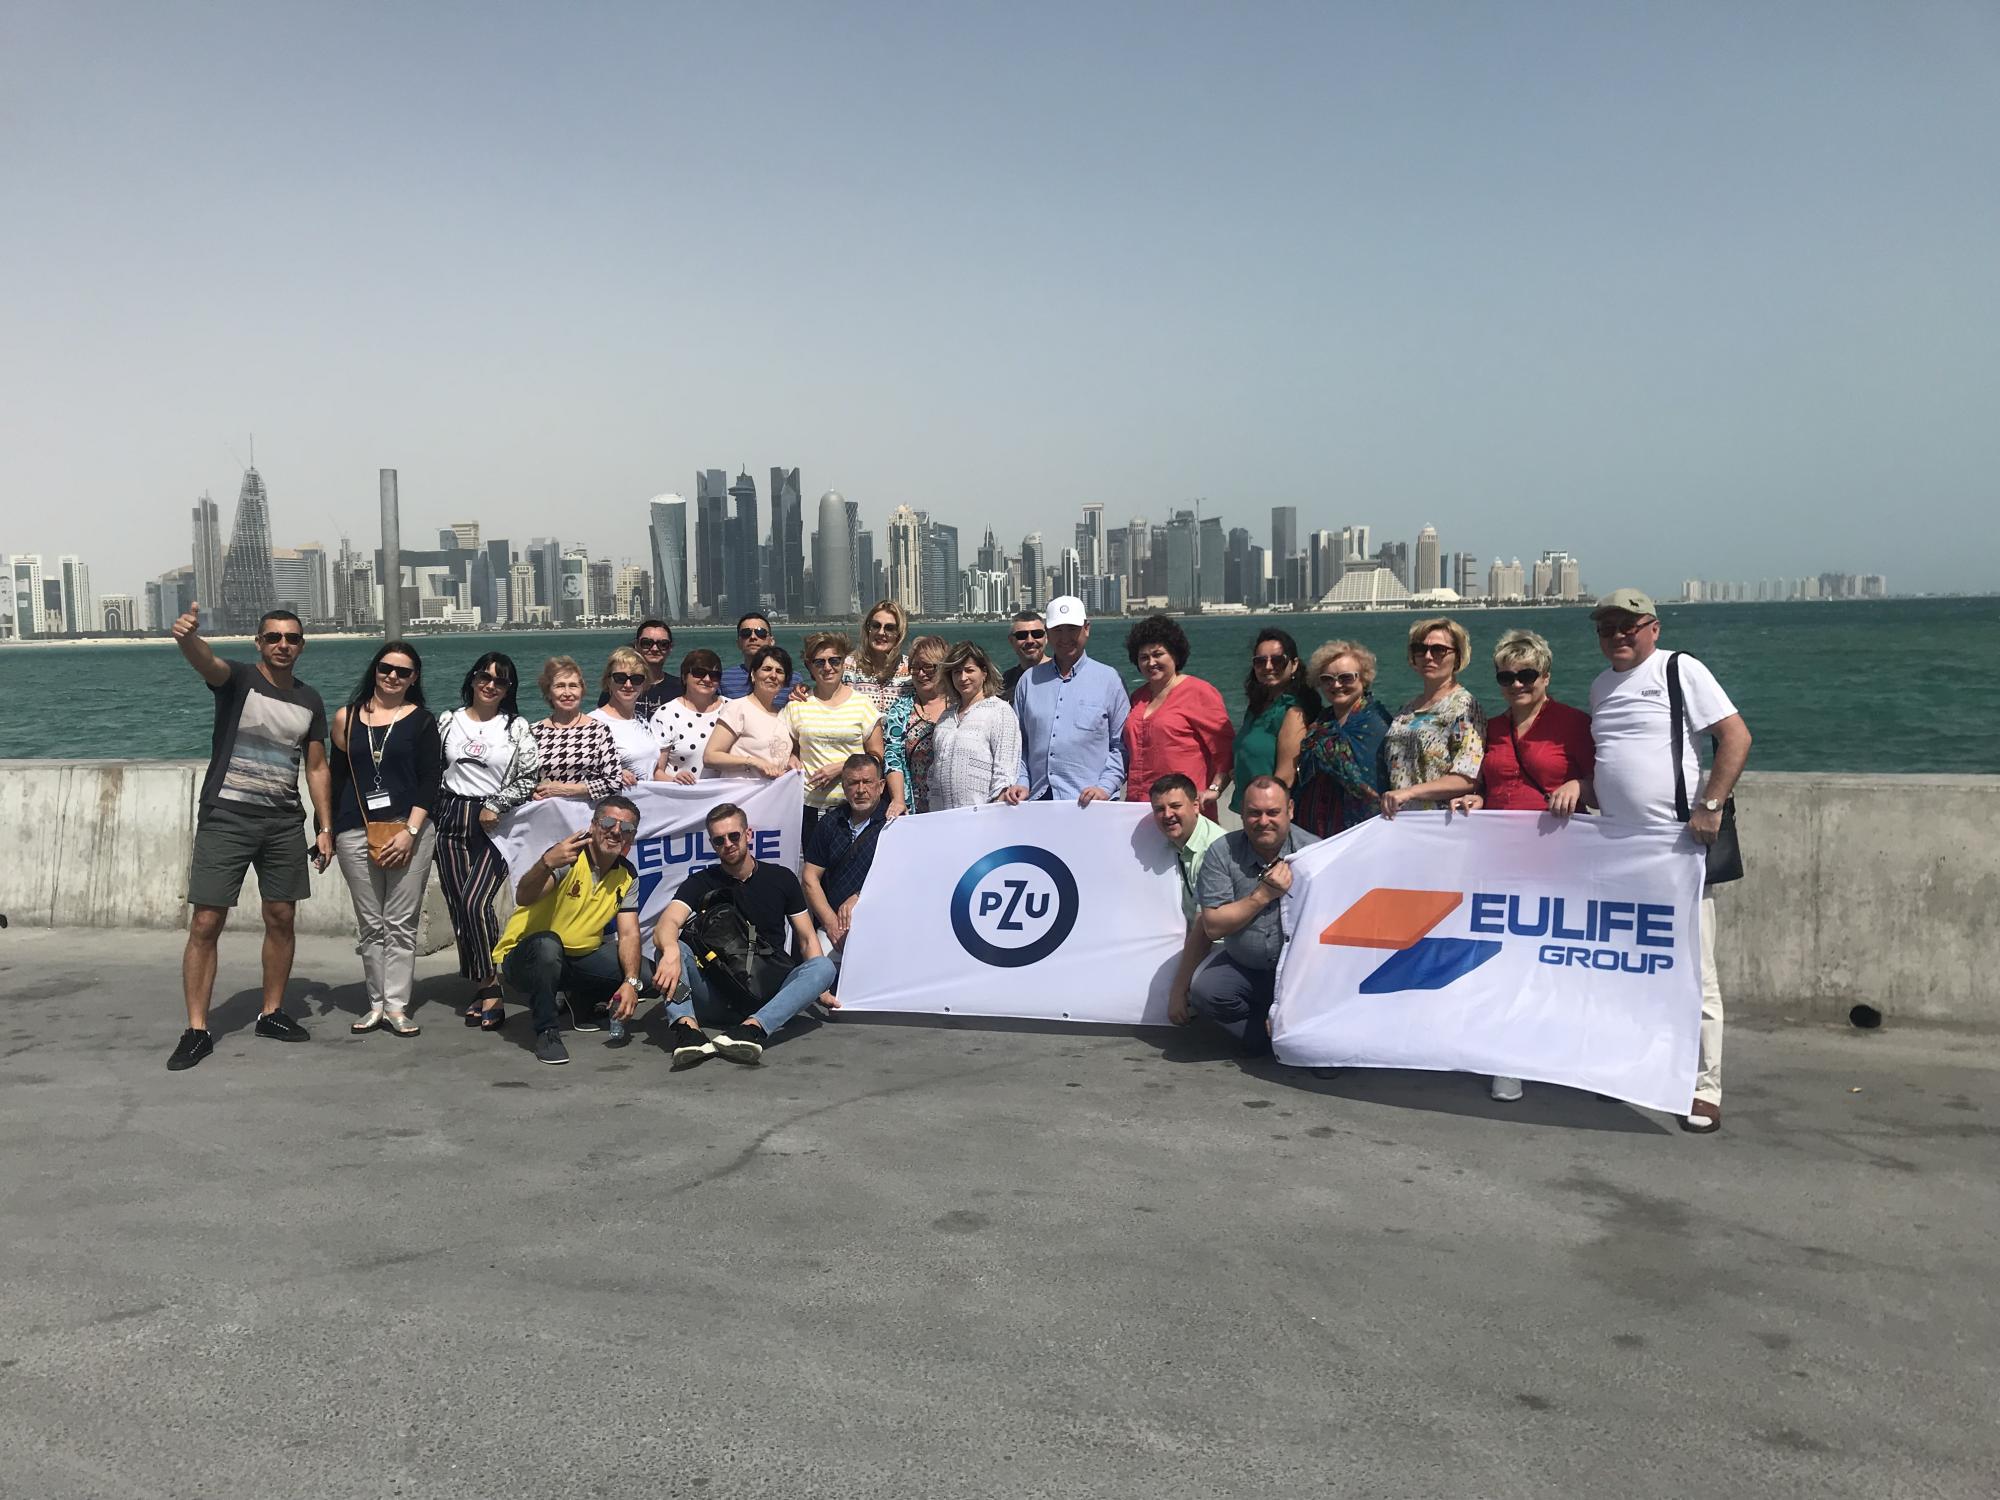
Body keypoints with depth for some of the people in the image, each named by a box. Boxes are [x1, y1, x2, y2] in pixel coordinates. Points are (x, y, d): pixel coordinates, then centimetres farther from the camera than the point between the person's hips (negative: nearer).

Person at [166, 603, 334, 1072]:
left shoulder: (309, 702, 9)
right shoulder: (238, 679, -4)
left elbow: (316, 767, 13)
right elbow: (205, 661, -28)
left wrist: (325, 827, 6)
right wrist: (187, 637, -52)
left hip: (284, 822, 4)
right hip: (226, 818, -4)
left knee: (282, 918, 8)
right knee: (206, 923, -5)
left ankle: (271, 1014, 21)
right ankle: (196, 1031, -1)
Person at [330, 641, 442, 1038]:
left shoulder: (421, 720, 3)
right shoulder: (347, 718, 10)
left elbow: (431, 779, -2)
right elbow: (337, 777, 13)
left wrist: (410, 831, -11)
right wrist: (328, 833, 9)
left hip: (409, 830, -2)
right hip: (356, 832, 2)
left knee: (401, 923, -1)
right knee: (371, 925, 7)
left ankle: (397, 1005, 3)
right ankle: (377, 1003, 13)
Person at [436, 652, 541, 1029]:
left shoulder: (517, 727, 2)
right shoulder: (449, 722, 9)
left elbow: (530, 777, -2)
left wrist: (496, 805, -7)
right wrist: (433, 812, 6)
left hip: (495, 825, -3)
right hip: (452, 822, 3)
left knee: (474, 902, -18)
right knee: (458, 908, 3)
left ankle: (488, 988, -7)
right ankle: (481, 989, 13)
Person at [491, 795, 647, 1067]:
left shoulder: (627, 876, -1)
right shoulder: (568, 856, -20)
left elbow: (629, 934, -7)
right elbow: (523, 897, -35)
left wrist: (631, 982, -24)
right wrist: (546, 864, -55)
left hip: (579, 958, 6)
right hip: (525, 957, -6)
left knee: (642, 971, -13)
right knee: (548, 944, -39)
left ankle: (580, 1001, 16)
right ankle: (547, 1031, -20)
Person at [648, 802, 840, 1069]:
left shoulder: (781, 879, 11)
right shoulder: (701, 883, 6)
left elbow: (807, 939, 10)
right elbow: (666, 925, -14)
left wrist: (819, 988, -5)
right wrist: (671, 951, -38)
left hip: (768, 997, 1)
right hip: (718, 997, 0)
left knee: (824, 966, -26)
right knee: (670, 948, -22)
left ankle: (754, 1027, -48)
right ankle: (686, 1025, -47)